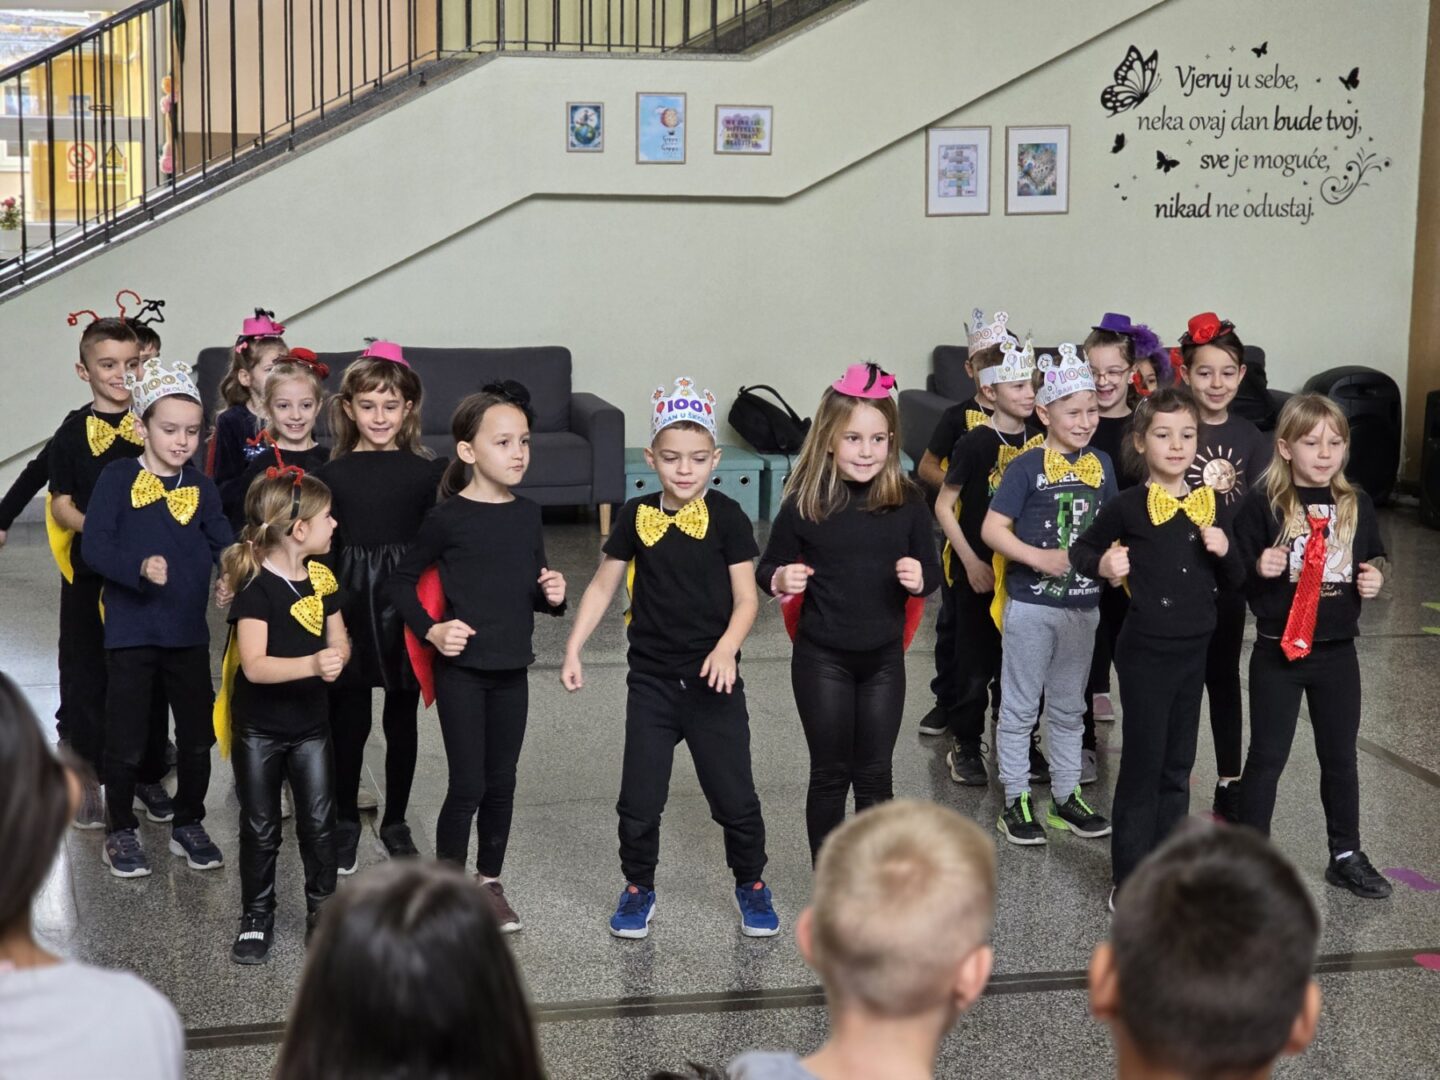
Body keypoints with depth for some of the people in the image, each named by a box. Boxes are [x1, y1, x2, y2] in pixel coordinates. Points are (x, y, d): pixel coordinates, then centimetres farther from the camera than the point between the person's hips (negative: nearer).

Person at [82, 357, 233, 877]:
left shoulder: (200, 487, 4)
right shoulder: (118, 478, -7)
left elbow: (223, 546, -2)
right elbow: (94, 545, -13)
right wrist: (138, 568, -28)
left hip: (189, 634, 4)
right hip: (130, 633, -3)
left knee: (197, 735, 12)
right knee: (127, 740, 5)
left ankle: (188, 824, 30)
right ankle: (121, 831, 24)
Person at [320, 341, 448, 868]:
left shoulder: (427, 472, -1)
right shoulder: (331, 475, -1)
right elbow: (322, 550, 0)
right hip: (352, 606, 0)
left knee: (402, 717, 10)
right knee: (349, 717, 6)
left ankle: (395, 821, 25)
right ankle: (346, 821, 23)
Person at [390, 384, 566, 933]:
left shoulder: (527, 515, 4)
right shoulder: (448, 518, -11)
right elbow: (401, 581, -2)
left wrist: (551, 595, -6)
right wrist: (431, 630, -13)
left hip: (512, 668, 5)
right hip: (461, 668, -5)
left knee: (502, 783, 12)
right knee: (468, 785, -2)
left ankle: (489, 882, 28)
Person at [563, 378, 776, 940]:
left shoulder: (726, 517, -6)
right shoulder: (637, 516, 1)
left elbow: (746, 599, -6)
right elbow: (603, 585, 8)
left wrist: (726, 648, -23)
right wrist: (573, 650, 2)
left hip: (713, 681, -2)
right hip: (651, 679, 2)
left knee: (734, 796, 3)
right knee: (639, 798, 4)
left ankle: (751, 884, 25)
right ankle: (638, 889, 24)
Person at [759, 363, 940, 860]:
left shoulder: (907, 503, -5)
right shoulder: (805, 504, -9)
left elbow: (931, 571, 4)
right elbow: (768, 567, 0)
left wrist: (919, 579, -18)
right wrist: (781, 580, -22)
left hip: (884, 657, 2)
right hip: (821, 657, -2)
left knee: (874, 776, 11)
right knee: (830, 774, 8)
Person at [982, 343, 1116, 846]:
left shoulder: (1100, 463, 4)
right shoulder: (1027, 466, -11)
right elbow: (992, 529, -14)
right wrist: (1039, 558, -23)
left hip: (1083, 605, 5)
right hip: (1031, 604, -5)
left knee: (1069, 707, 16)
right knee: (1020, 706, 5)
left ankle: (1067, 796, 27)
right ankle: (1016, 801, 13)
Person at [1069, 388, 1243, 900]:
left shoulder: (1206, 505, 5)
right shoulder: (1127, 506, -10)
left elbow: (1233, 582, 12)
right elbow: (1080, 550, 2)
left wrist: (1224, 551, -9)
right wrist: (1102, 564, -20)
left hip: (1193, 650, 5)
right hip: (1145, 651, -5)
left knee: (1178, 765, 14)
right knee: (1143, 763, -1)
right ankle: (1131, 883, 9)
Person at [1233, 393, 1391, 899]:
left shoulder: (1356, 504, 2)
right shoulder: (1263, 503, -10)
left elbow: (1373, 559, 15)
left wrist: (1374, 579, -6)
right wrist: (1258, 568, -27)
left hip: (1337, 650, 4)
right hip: (1277, 650, -4)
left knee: (1340, 756, 15)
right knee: (1267, 757, 6)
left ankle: (1347, 856, 28)